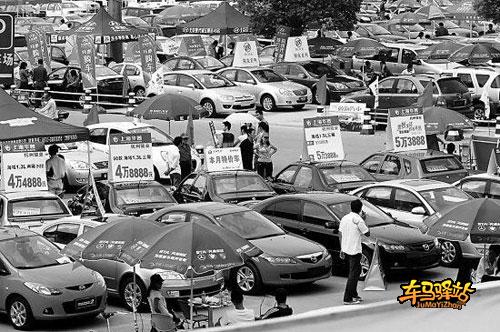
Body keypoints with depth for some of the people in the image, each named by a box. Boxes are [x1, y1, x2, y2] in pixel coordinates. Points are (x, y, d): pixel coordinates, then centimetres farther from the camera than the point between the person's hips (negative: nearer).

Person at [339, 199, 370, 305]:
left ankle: (354, 294, 26)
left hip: (346, 249, 8)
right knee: (353, 274, -3)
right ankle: (348, 299, -5)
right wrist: (363, 220, 2)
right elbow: (367, 233, -6)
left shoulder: (344, 218, 8)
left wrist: (342, 249, 17)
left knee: (357, 270, 22)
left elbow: (340, 234, 11)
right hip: (354, 251, -8)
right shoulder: (358, 220, -15)